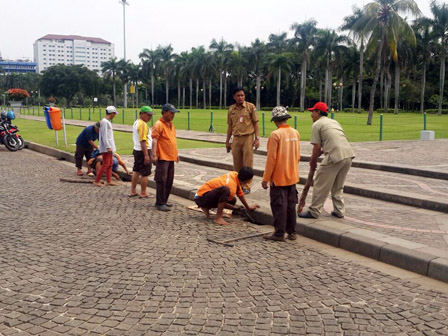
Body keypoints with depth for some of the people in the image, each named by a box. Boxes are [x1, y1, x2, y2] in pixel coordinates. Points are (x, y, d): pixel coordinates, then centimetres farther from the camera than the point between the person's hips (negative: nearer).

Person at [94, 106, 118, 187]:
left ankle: (109, 181, 16)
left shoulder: (108, 122, 16)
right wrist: (108, 147, -22)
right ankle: (96, 181, -3)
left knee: (109, 165, 11)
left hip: (109, 147, 10)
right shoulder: (104, 122, -15)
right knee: (105, 164, -8)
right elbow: (104, 136, -20)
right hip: (106, 147, -10)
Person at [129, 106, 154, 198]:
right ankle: (143, 193, 6)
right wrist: (146, 155, -23)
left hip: (136, 150, 10)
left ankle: (133, 191, 21)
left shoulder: (136, 123, 14)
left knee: (136, 171, 15)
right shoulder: (143, 124, -18)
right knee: (145, 173, -1)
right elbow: (142, 141, -23)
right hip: (143, 151, -10)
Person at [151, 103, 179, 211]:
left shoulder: (170, 124, 16)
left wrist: (176, 153, 24)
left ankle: (164, 201, 22)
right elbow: (154, 140, -17)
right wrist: (154, 154, -26)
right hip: (162, 157, -9)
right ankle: (160, 203, -2)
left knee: (169, 180, 12)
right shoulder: (159, 124, -11)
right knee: (161, 180, -7)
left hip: (171, 157, 9)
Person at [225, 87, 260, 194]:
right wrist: (227, 141, 13)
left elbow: (255, 123, 0)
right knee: (237, 164, 8)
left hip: (248, 138, -3)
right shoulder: (231, 109, 8)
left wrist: (257, 138, -7)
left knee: (247, 164, -1)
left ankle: (246, 186, 6)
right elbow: (230, 126, 14)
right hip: (236, 139, 3)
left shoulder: (251, 107, -2)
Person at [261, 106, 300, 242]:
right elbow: (297, 156, 12)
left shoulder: (275, 135, -16)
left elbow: (271, 158, -16)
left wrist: (265, 178, -10)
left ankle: (279, 233, 7)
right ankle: (292, 232, 21)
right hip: (292, 177, 6)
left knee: (279, 206, 2)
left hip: (278, 178, -6)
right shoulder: (296, 133, 4)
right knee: (291, 204, 14)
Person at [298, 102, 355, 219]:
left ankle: (314, 211, 9)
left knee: (320, 184, 3)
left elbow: (317, 147, -3)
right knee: (338, 186, 22)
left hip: (335, 157, -8)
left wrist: (312, 162, 12)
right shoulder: (334, 122, 26)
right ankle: (339, 210, 24)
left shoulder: (317, 124, 2)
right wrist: (316, 157, 29)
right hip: (349, 154, 8)